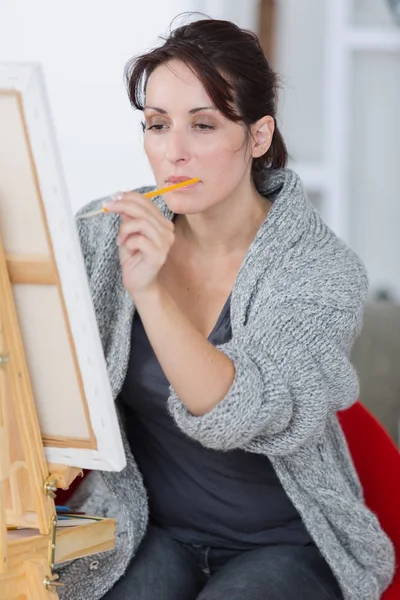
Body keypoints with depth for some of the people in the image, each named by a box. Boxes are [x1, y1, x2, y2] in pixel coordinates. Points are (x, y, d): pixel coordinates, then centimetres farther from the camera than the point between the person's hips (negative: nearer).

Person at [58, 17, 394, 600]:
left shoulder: (324, 273, -12)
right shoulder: (108, 232, -2)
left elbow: (244, 417, -25)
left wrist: (149, 291, -34)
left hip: (285, 545, -2)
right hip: (149, 525, 2)